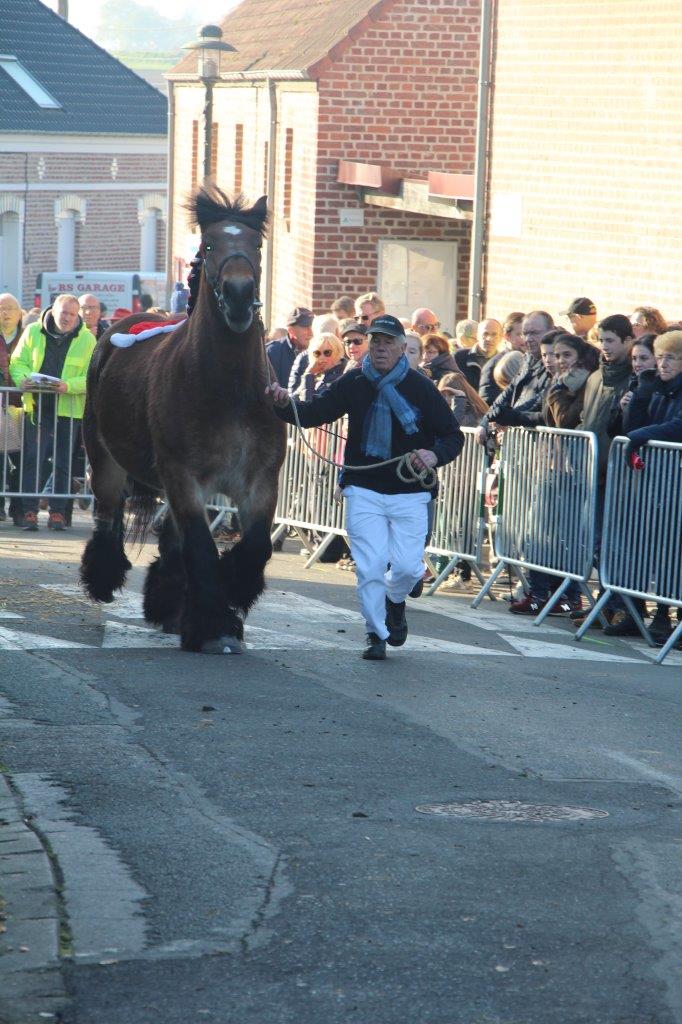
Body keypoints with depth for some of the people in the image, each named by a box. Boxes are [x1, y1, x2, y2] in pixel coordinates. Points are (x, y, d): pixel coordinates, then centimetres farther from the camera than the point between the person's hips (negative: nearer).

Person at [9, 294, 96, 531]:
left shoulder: (87, 340, 1)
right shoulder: (33, 332, 5)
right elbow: (17, 362, 7)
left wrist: (69, 386, -22)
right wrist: (22, 380, -14)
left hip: (68, 411, 0)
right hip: (36, 407, 0)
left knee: (63, 463, 4)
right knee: (32, 459, -5)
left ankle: (57, 512, 11)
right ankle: (30, 511, -1)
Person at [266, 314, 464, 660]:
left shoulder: (420, 388, -5)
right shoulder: (354, 384, 0)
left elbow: (453, 436, 0)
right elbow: (314, 414, -2)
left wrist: (434, 456, -22)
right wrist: (285, 404, -23)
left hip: (409, 493, -1)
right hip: (363, 491, 1)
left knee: (406, 566, -6)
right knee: (370, 566, -6)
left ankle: (395, 601, 29)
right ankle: (376, 633, 12)